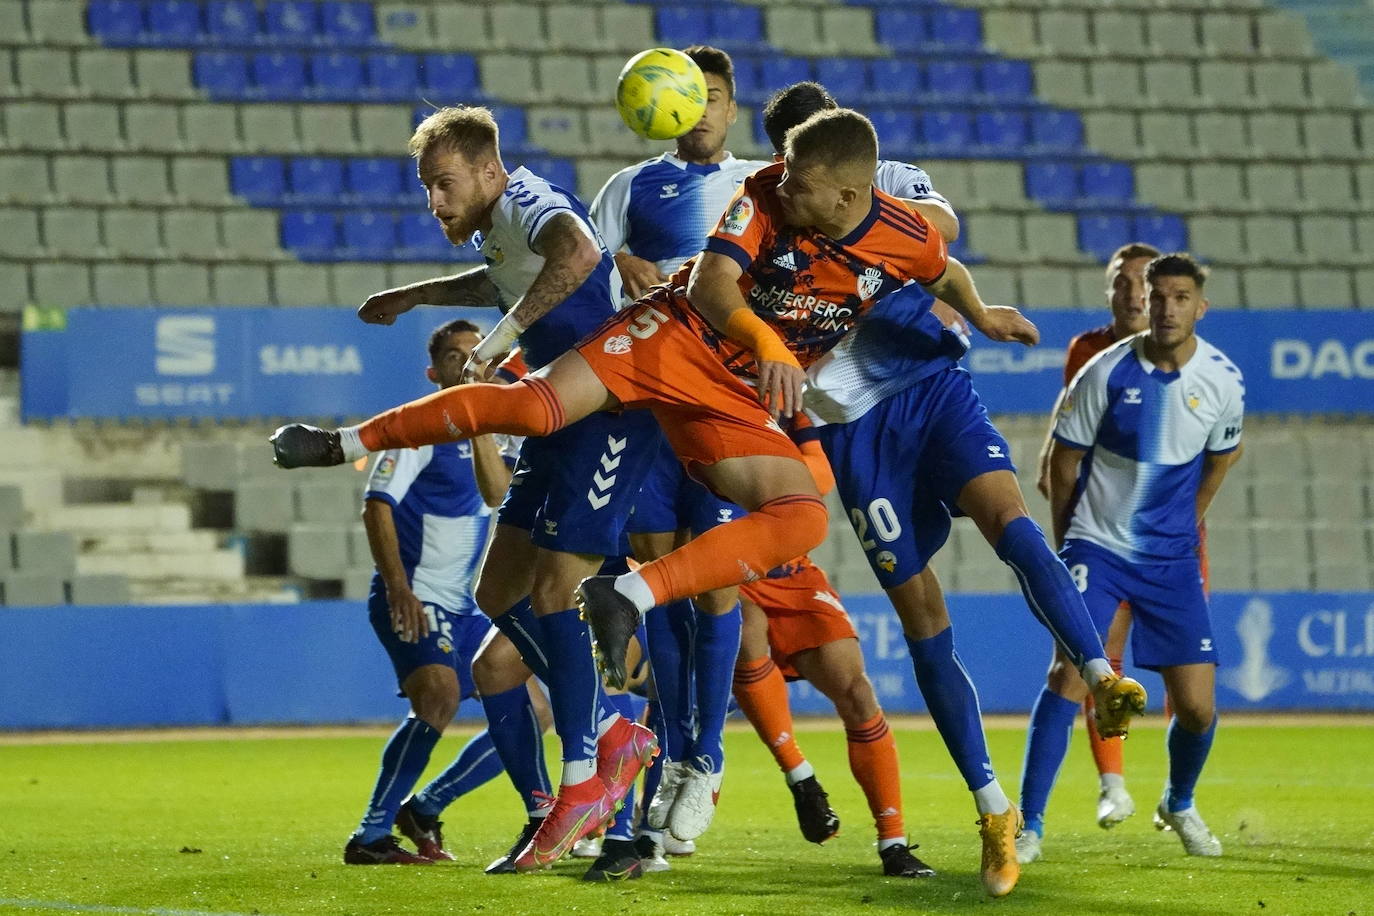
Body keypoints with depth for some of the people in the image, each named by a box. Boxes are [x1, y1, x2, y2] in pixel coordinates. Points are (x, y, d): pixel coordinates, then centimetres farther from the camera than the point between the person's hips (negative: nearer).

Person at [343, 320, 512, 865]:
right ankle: (371, 836, -24)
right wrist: (398, 588, -25)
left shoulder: (481, 435, 16)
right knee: (441, 697, -30)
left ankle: (424, 809, 14)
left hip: (463, 609, 9)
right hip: (414, 602, -8)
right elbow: (377, 506, -15)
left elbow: (497, 494, -4)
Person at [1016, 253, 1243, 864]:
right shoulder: (1107, 371, -12)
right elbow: (1063, 461, 1)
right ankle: (1029, 825, -15)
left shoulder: (1223, 382, -4)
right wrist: (1069, 541, 8)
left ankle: (1179, 806, 30)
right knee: (1071, 670, -21)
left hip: (1172, 559, 3)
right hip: (1098, 545, -3)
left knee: (1197, 706, -1)